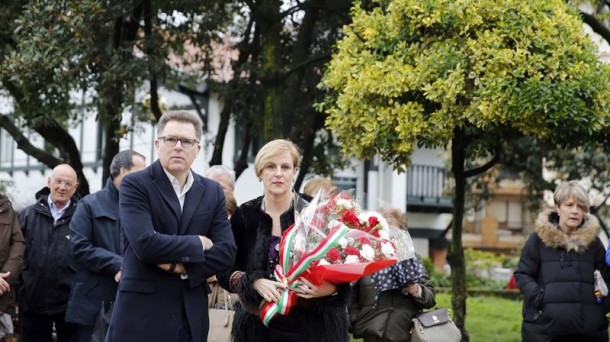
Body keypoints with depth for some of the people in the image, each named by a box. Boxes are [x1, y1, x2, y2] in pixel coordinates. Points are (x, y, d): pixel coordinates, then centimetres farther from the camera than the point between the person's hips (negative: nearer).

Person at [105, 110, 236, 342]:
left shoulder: (212, 192, 9)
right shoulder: (135, 185, -5)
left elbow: (226, 252, 2)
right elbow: (145, 244, -19)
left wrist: (183, 266, -12)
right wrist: (198, 244, -8)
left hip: (191, 316, 4)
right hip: (142, 314, -4)